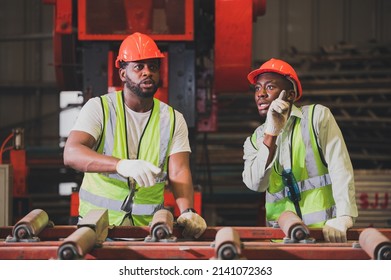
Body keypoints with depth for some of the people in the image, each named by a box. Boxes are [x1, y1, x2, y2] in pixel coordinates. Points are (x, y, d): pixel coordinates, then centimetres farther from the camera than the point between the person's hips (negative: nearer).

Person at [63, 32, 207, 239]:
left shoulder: (173, 119, 7)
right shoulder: (99, 108, -2)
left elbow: (179, 172, -4)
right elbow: (71, 154, -17)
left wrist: (187, 211, -25)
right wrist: (121, 165, -34)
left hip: (149, 225, 2)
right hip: (97, 221, -2)